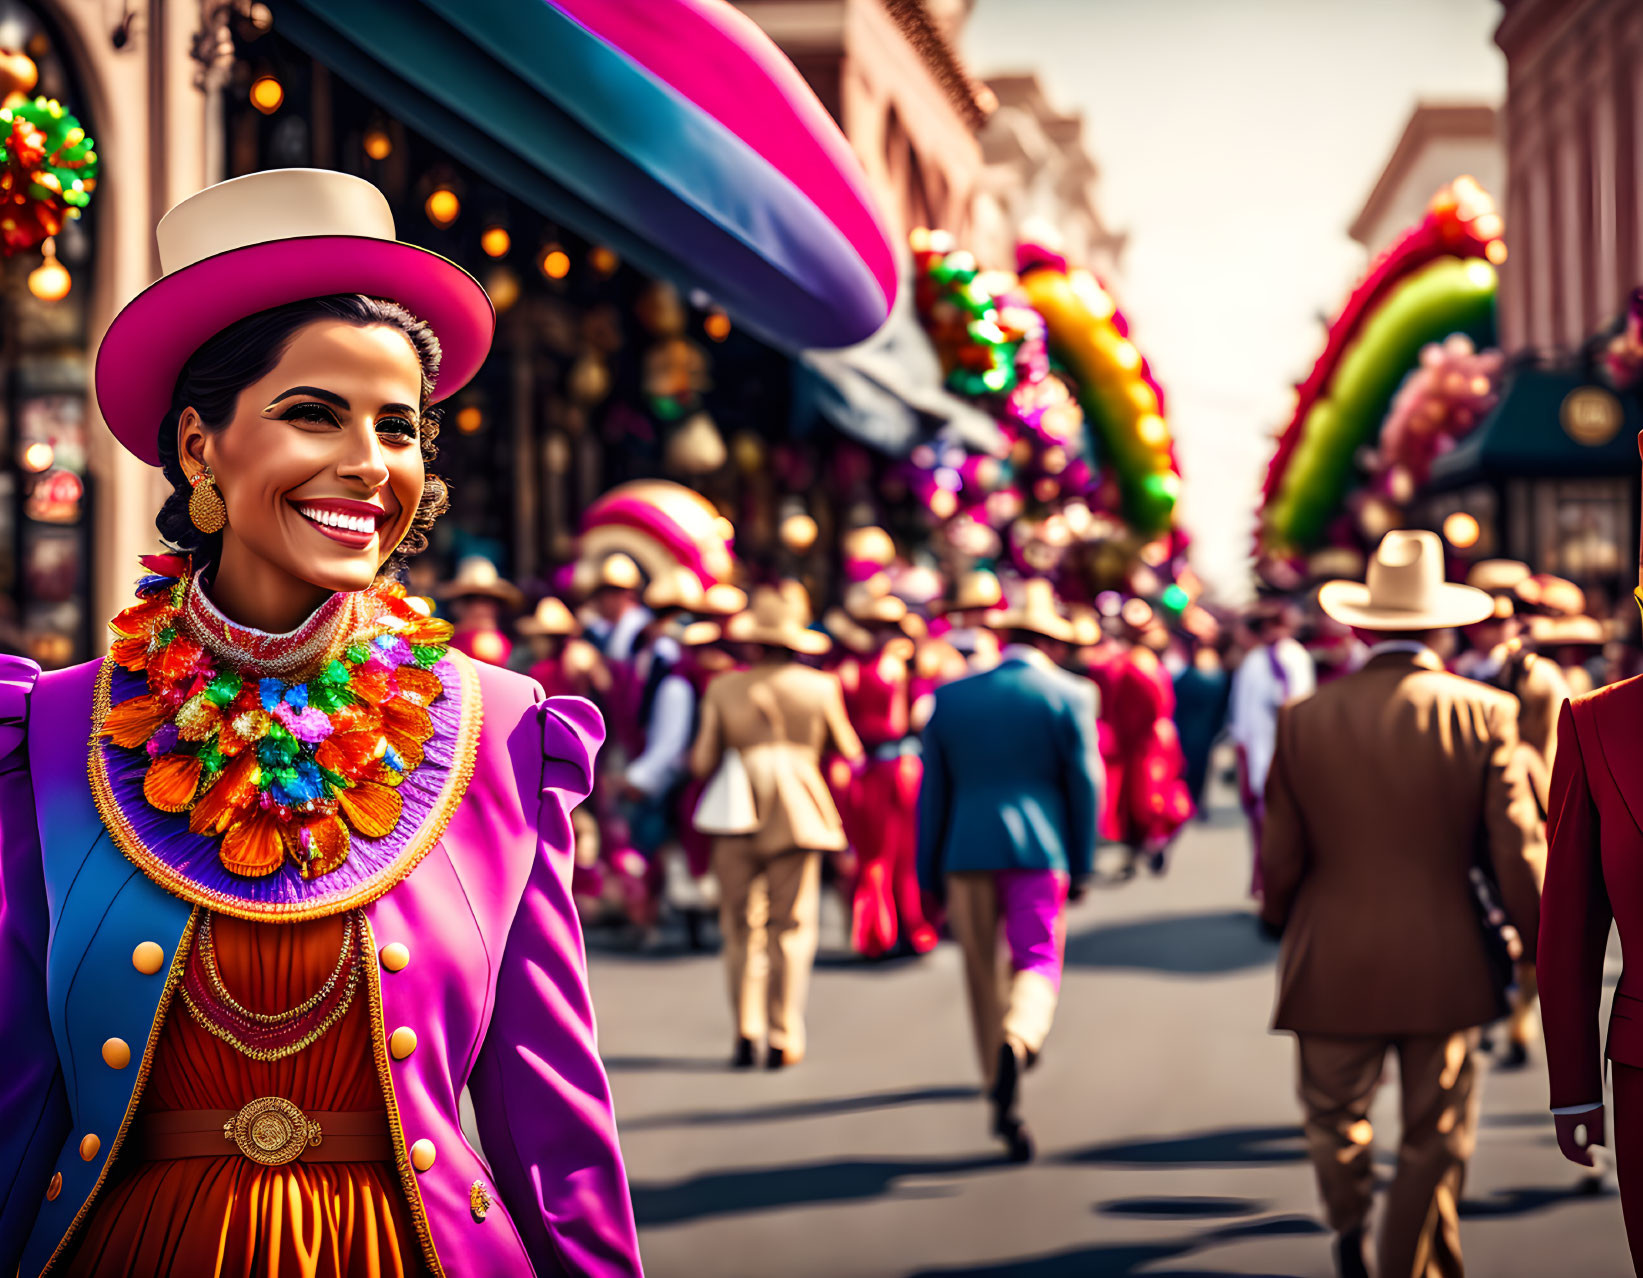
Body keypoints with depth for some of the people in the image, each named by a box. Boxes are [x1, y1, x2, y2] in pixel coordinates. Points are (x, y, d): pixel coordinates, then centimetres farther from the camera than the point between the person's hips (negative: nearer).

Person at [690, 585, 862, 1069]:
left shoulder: (723, 688, 1)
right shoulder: (819, 687, 0)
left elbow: (703, 762, 2)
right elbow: (849, 752, 9)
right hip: (798, 815, 0)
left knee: (741, 928, 9)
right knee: (791, 929, 4)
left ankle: (746, 1034, 3)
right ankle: (783, 1038, 2)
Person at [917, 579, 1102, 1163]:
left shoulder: (950, 697, 8)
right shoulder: (1070, 695, 0)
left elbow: (933, 792, 9)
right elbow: (1084, 784, -1)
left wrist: (930, 877, 13)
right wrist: (1082, 868, 7)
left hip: (967, 853, 2)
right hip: (1039, 852, -2)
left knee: (983, 976, 11)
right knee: (1039, 966, 2)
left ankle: (1003, 1104, 14)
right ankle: (1017, 1042, -30)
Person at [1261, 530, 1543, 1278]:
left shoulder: (1305, 719, -5)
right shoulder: (1483, 715, -8)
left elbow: (1280, 855, 0)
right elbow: (1517, 852, -7)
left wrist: (1279, 919, 21)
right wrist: (1545, 954, 5)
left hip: (1333, 968, 1)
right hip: (1446, 970, -1)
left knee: (1334, 1117, 20)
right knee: (1435, 1145, 11)